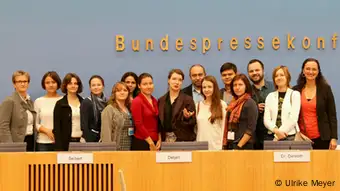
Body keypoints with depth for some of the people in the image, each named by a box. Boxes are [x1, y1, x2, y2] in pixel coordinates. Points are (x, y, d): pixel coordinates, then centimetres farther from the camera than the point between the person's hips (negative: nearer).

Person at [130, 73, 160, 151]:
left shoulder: (155, 101, 13)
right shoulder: (136, 101, -6)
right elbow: (138, 124, -11)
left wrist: (159, 140, 3)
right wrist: (151, 143, -11)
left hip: (155, 143, 6)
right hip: (141, 143, -6)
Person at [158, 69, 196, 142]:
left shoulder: (188, 99, 1)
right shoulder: (161, 100, 10)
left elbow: (193, 123, -1)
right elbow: (159, 123, 13)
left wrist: (187, 117, -21)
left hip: (183, 141, -3)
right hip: (165, 140, 3)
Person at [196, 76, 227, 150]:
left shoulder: (222, 105, 0)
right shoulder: (198, 105, 10)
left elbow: (224, 127, 0)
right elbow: (195, 128, 12)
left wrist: (223, 147, -4)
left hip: (216, 146, -3)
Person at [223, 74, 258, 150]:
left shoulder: (250, 103, -7)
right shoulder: (233, 104, 12)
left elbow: (251, 129, -12)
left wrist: (239, 146, -15)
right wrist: (225, 145, 7)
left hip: (244, 146, -6)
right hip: (230, 146, 6)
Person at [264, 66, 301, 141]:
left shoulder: (295, 94, 4)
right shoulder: (270, 96, 13)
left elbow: (293, 119, -6)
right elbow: (266, 119, 4)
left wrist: (277, 137, -11)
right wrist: (276, 131, -15)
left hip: (290, 136, -3)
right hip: (272, 136, 3)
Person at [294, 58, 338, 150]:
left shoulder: (325, 88, 3)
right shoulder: (296, 90, 6)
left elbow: (332, 115, 3)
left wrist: (334, 138, -4)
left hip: (321, 138, -1)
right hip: (302, 138, 1)